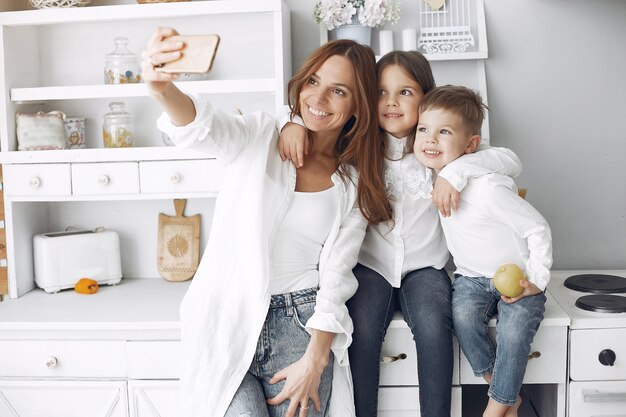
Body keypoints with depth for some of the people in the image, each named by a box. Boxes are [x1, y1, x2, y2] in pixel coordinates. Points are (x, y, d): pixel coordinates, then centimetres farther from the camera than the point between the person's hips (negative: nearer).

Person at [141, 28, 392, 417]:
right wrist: (162, 88, -42)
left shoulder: (354, 185, 7)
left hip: (301, 319, 2)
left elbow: (335, 276, 2)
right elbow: (203, 127, -20)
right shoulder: (260, 136, 2)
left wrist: (314, 360, -8)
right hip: (228, 314, -1)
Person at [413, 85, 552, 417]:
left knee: (514, 331, -27)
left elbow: (538, 229, -18)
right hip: (472, 277, 5)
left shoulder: (487, 189, -26)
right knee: (462, 314, -24)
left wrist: (536, 280, -18)